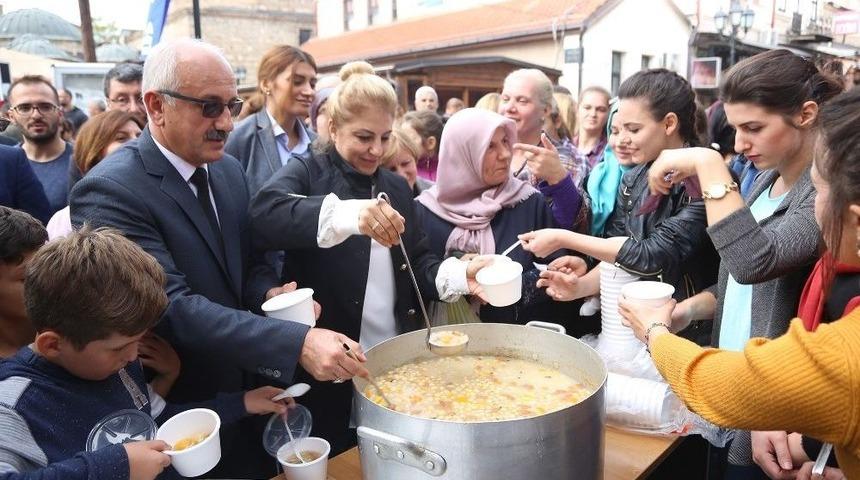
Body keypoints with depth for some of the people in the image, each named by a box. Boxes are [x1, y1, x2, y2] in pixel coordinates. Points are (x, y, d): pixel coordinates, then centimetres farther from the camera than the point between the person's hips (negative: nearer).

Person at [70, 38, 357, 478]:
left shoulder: (229, 170, 1)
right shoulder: (110, 192, -22)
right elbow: (172, 307, -30)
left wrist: (270, 293, -13)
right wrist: (298, 343, -38)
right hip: (180, 414, -6)